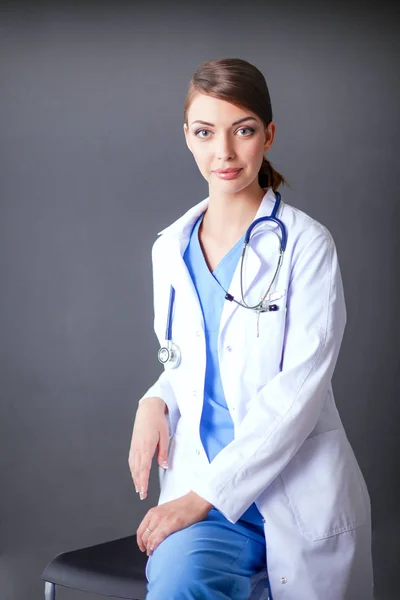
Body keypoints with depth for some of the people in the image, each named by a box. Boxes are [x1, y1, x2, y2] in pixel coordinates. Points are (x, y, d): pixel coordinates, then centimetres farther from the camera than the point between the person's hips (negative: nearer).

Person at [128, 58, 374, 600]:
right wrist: (155, 403, 0)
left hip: (297, 491, -2)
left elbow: (298, 392, -13)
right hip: (199, 481, 3)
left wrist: (205, 494, -17)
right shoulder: (170, 250, 9)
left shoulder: (307, 245, -7)